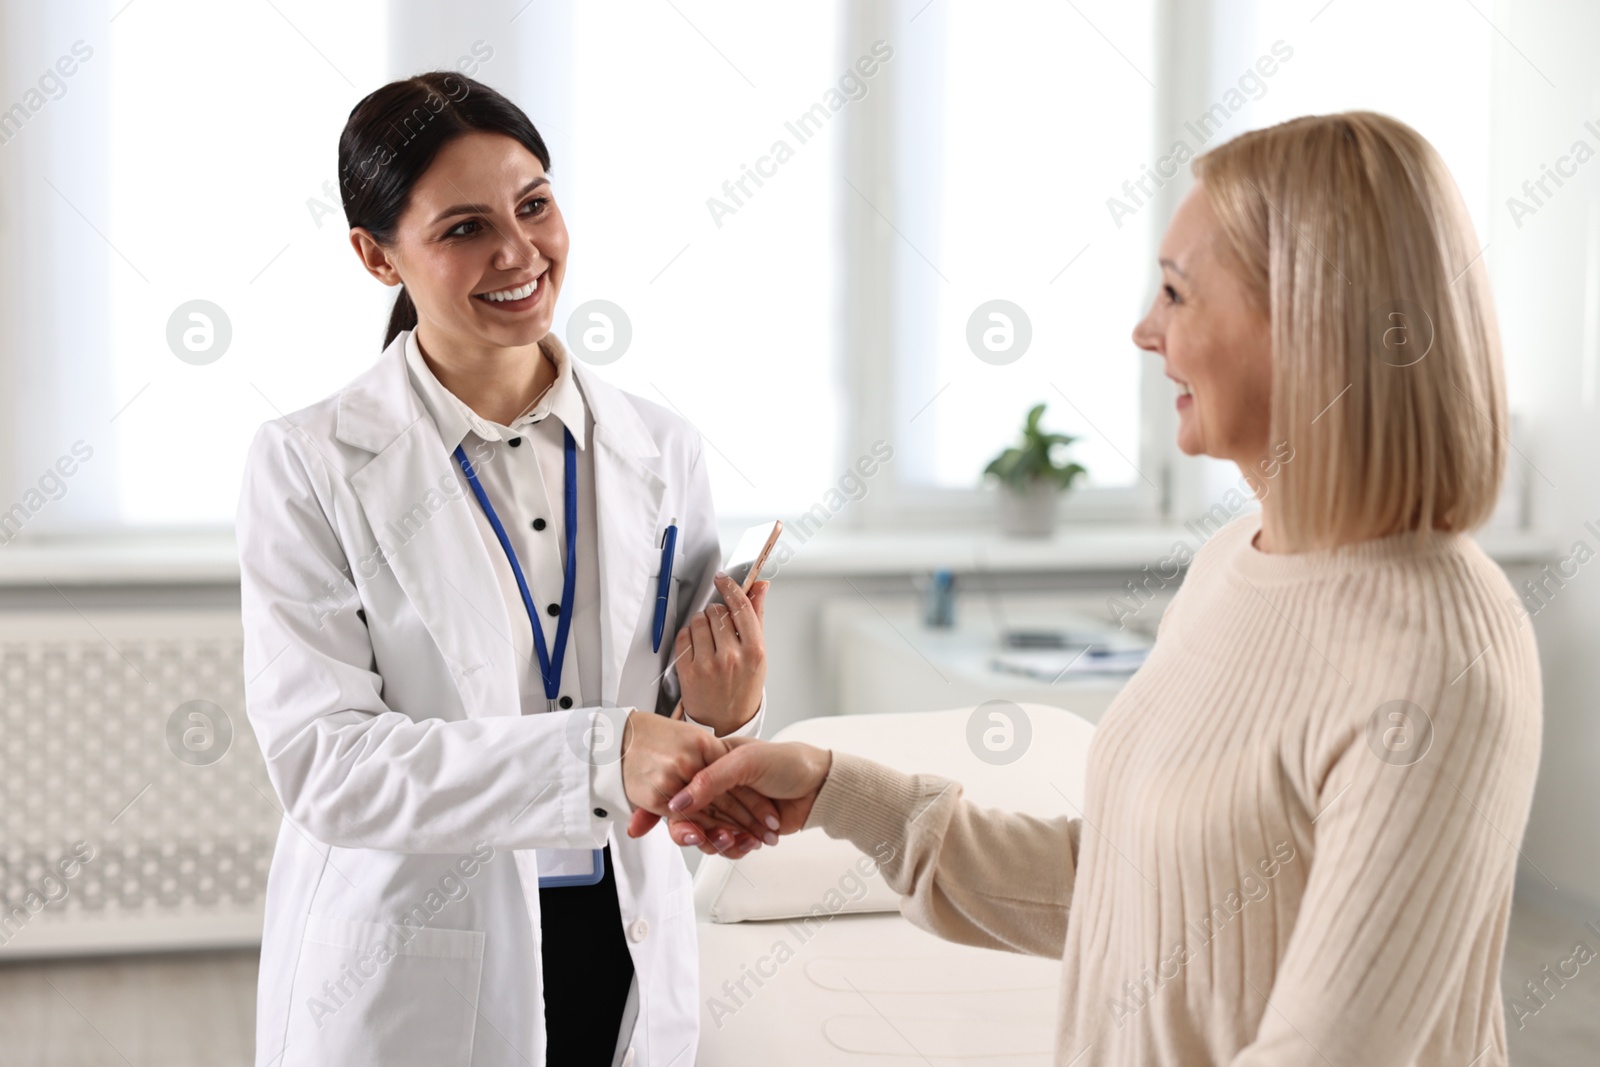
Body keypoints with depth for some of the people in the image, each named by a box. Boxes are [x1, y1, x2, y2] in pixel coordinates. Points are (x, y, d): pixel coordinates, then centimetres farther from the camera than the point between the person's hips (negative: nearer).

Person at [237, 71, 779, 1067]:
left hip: (628, 961, 4)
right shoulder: (309, 466, -10)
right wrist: (599, 755, -28)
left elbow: (677, 750, 8)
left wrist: (728, 715, -16)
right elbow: (319, 761, -18)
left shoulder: (662, 450, 1)